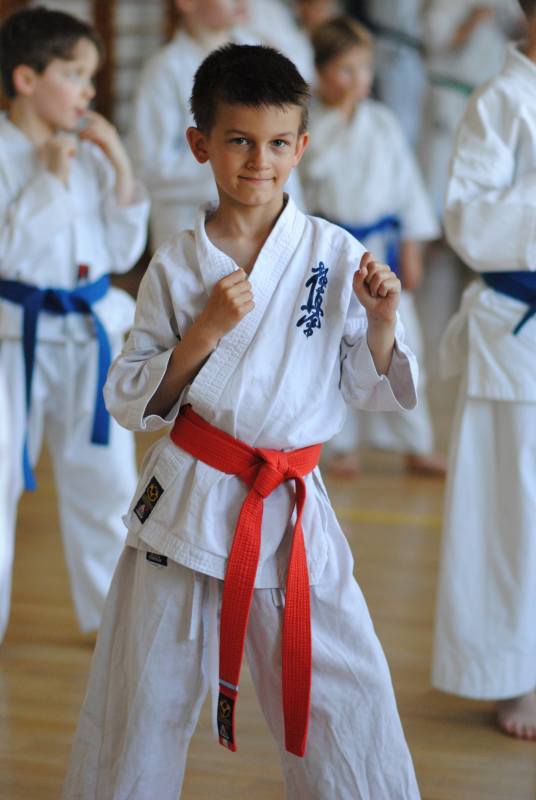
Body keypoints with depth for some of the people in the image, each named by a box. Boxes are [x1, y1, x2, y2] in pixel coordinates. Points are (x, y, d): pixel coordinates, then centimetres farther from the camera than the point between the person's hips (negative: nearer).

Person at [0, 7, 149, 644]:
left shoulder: (90, 153, 4)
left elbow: (123, 252, 6)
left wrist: (121, 169, -5)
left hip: (92, 334, 5)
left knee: (104, 481, 14)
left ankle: (116, 612, 30)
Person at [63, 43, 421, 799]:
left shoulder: (336, 255, -2)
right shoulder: (176, 266, -1)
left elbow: (377, 393, 3)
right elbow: (131, 402, -1)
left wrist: (381, 321, -15)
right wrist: (205, 331, -13)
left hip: (294, 510, 0)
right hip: (185, 504, 1)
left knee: (347, 706, 4)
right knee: (139, 708, 11)